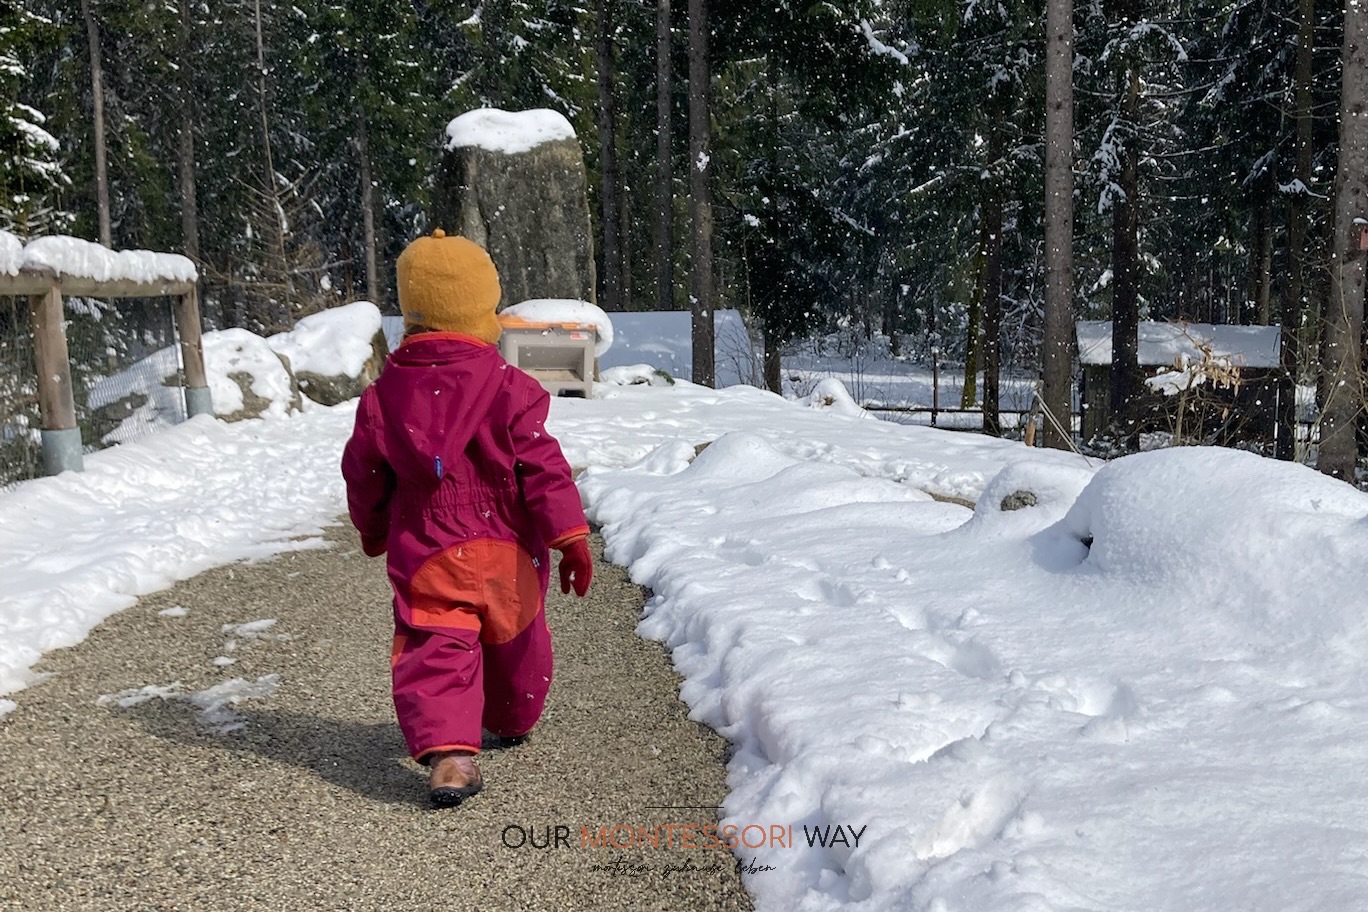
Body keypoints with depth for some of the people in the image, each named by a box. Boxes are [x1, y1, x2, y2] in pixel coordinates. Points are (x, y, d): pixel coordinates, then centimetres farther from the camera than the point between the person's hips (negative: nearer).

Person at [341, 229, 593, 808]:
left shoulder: (382, 396, 0)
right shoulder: (509, 389, -10)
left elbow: (364, 476, 9)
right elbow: (543, 467, -14)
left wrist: (373, 533, 27)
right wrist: (569, 536, -12)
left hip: (423, 556, 0)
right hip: (505, 551, 0)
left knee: (433, 651, -2)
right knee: (514, 642, 21)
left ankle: (446, 750, -22)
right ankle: (512, 723, 42)